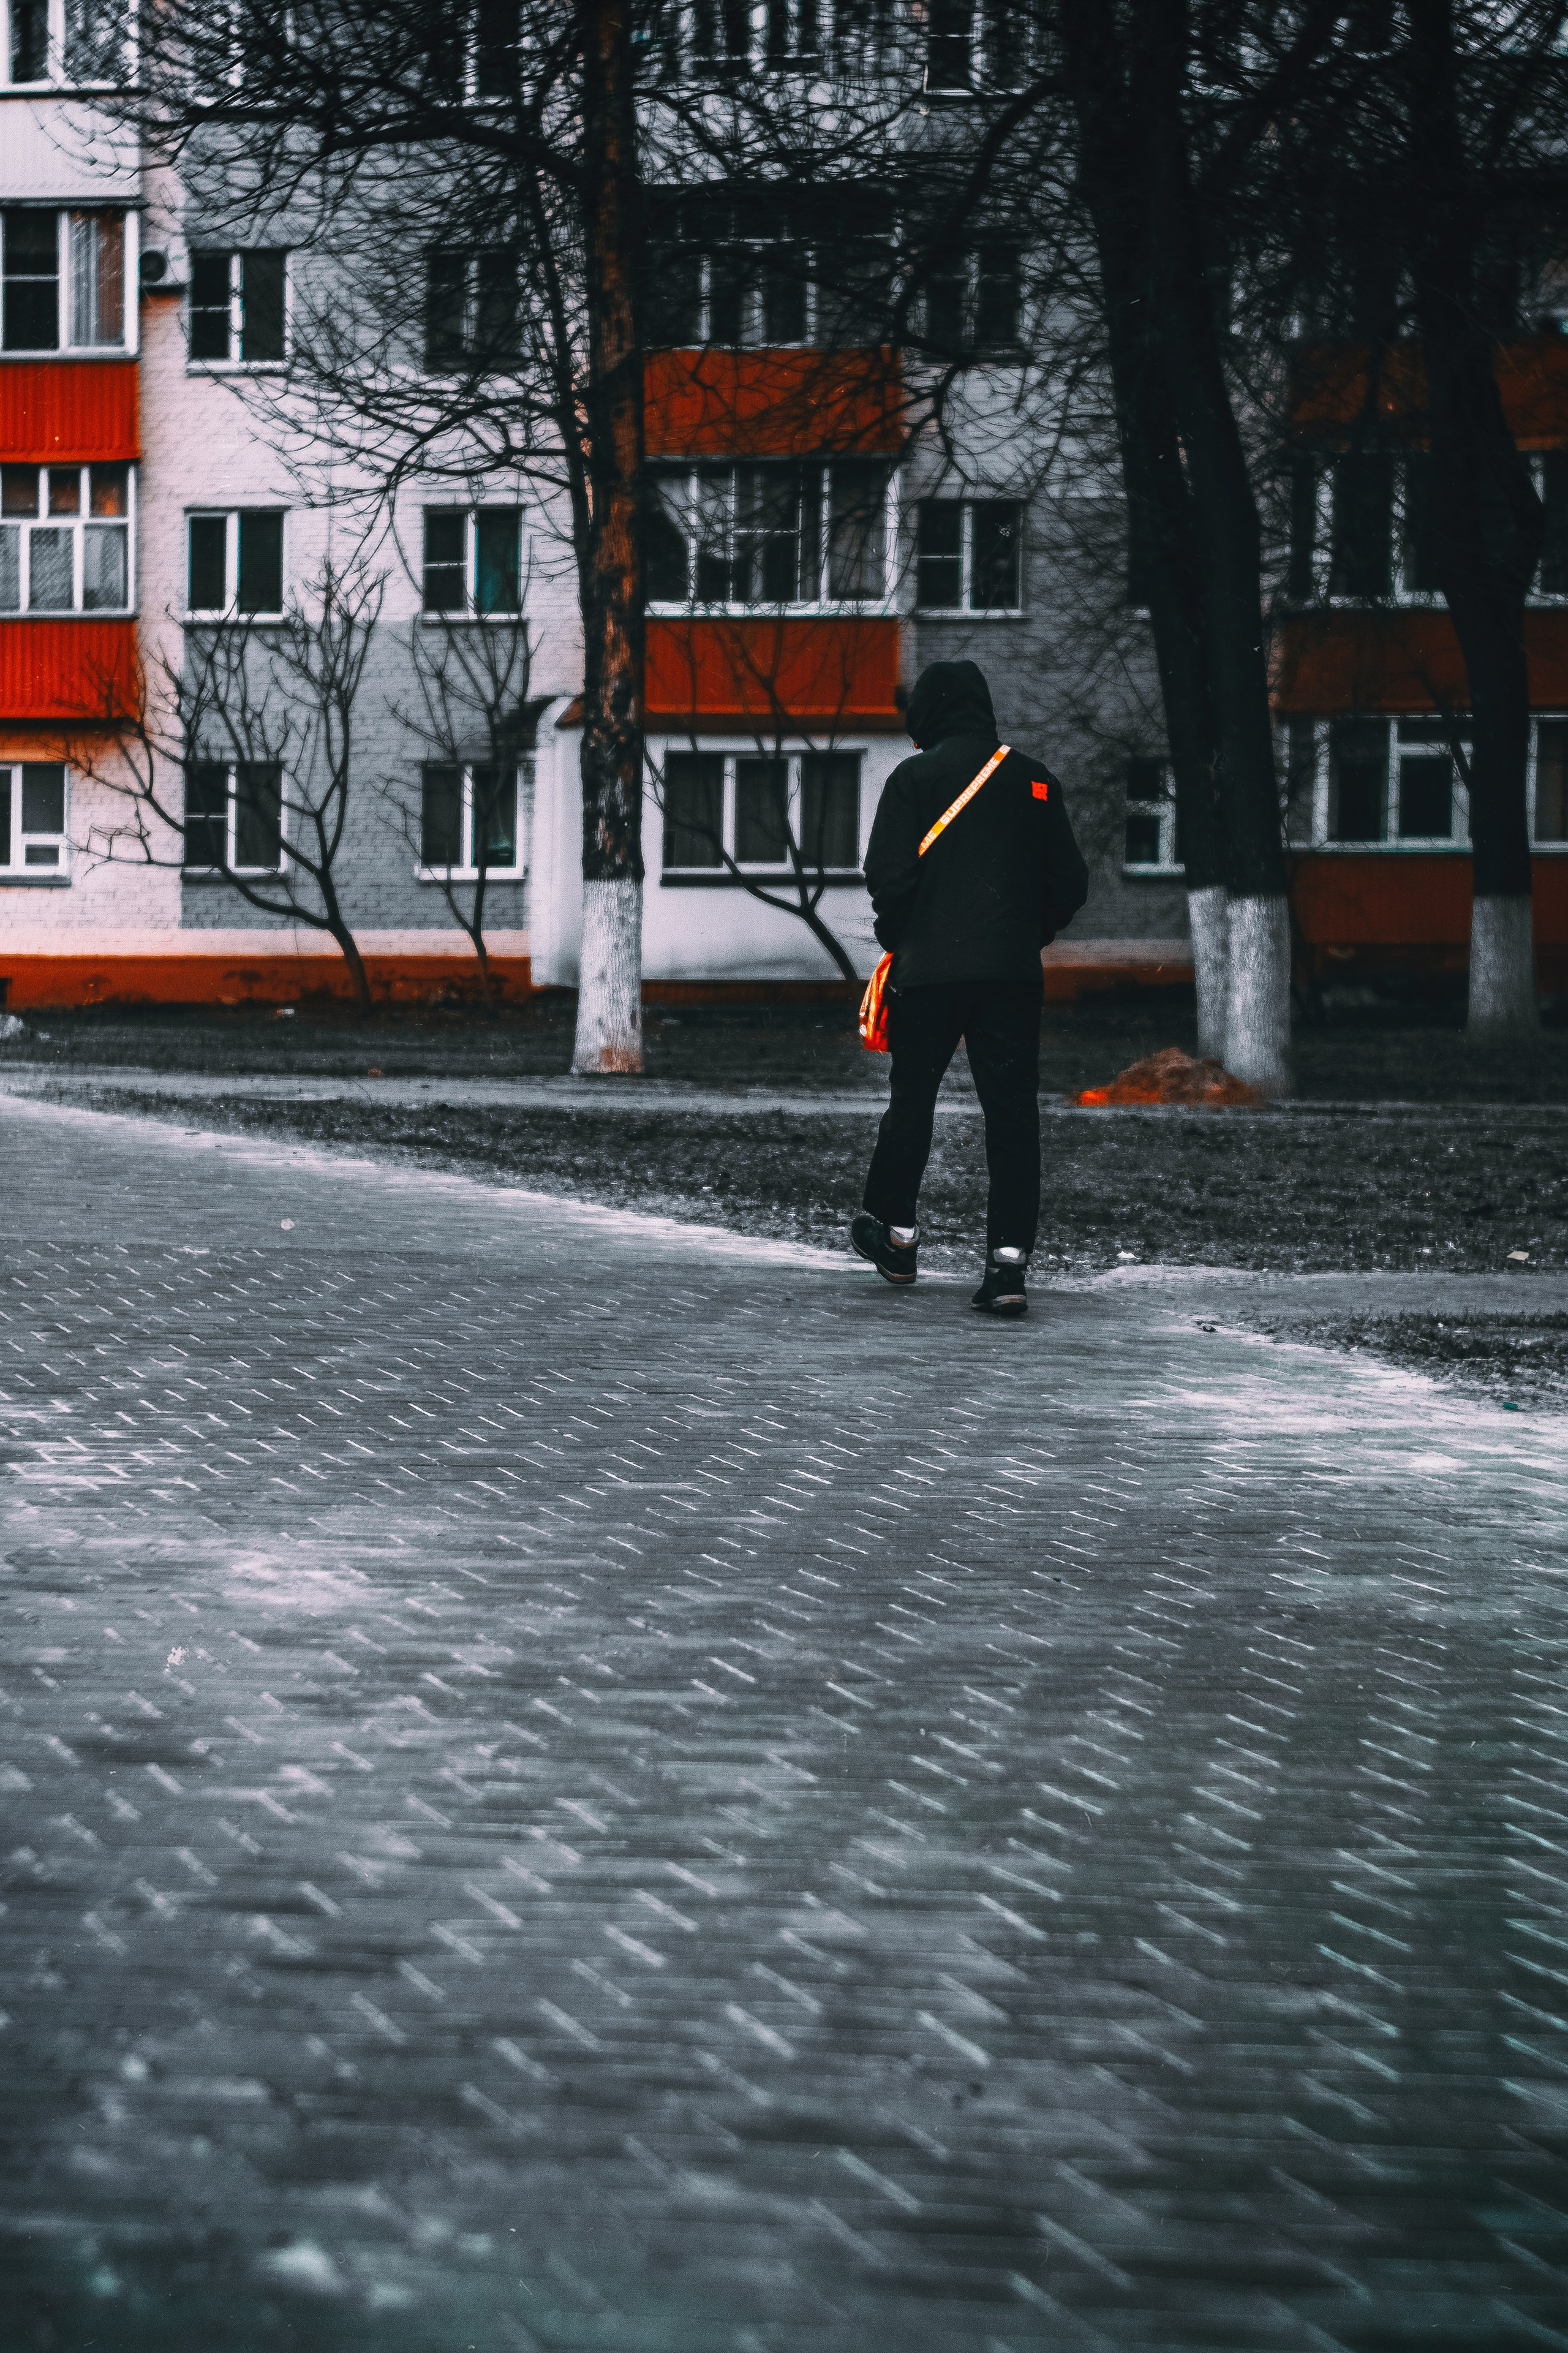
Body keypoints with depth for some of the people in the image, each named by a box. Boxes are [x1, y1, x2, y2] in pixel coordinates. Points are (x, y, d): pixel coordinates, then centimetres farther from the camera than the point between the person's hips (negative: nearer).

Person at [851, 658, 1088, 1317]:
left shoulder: (914, 778, -3)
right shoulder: (1034, 780, 8)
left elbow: (889, 873, -10)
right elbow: (1070, 882, 8)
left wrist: (896, 937, 7)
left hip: (929, 967, -2)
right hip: (1012, 970, 2)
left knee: (912, 1097, 15)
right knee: (1012, 1110, 0)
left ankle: (896, 1232, 30)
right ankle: (1009, 1262, -9)